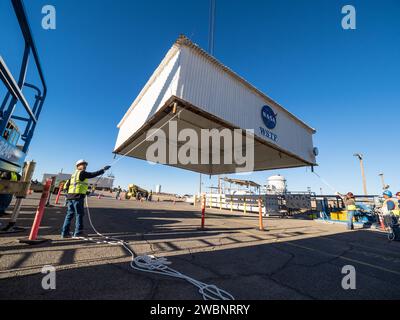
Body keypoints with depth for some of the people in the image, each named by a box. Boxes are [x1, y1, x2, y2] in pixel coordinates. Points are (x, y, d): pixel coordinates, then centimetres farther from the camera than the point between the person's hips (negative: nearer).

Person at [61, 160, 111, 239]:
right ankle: (78, 233, 3)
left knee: (69, 214, 12)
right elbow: (93, 174, -17)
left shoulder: (74, 174, 22)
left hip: (70, 196, 9)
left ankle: (64, 233, 16)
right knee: (79, 214, -2)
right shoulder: (82, 173, -4)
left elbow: (67, 185, 21)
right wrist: (103, 170, -15)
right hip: (78, 196, -9)